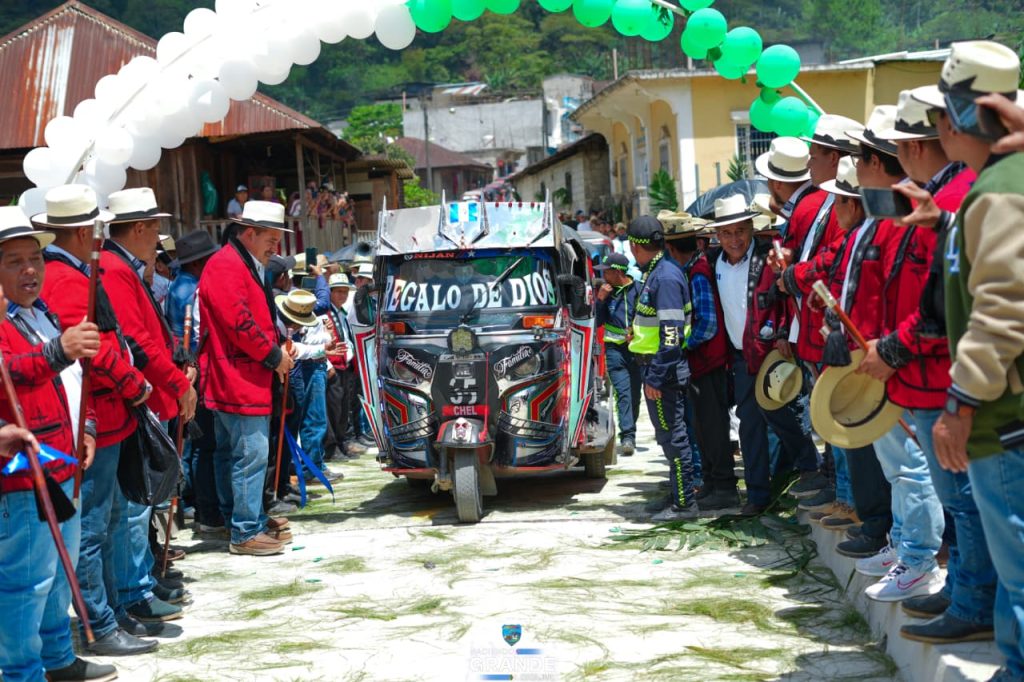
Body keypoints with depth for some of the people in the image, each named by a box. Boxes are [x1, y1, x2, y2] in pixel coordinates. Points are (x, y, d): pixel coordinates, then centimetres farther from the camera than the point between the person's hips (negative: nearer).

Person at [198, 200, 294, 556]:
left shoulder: (246, 267, 20)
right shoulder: (226, 267, -14)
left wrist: (276, 354, 9)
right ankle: (246, 533, -5)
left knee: (233, 453, 16)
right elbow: (239, 323, -21)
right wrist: (274, 356, -12)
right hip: (239, 382, -11)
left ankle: (252, 520, 23)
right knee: (251, 454, -9)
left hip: (246, 379, 11)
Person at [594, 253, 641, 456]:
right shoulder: (606, 290, 5)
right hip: (615, 349, 0)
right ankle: (628, 437, -16)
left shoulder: (637, 289, -1)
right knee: (623, 392, -11)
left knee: (635, 394, 8)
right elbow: (597, 321, 5)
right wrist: (600, 300, -7)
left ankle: (629, 434, 22)